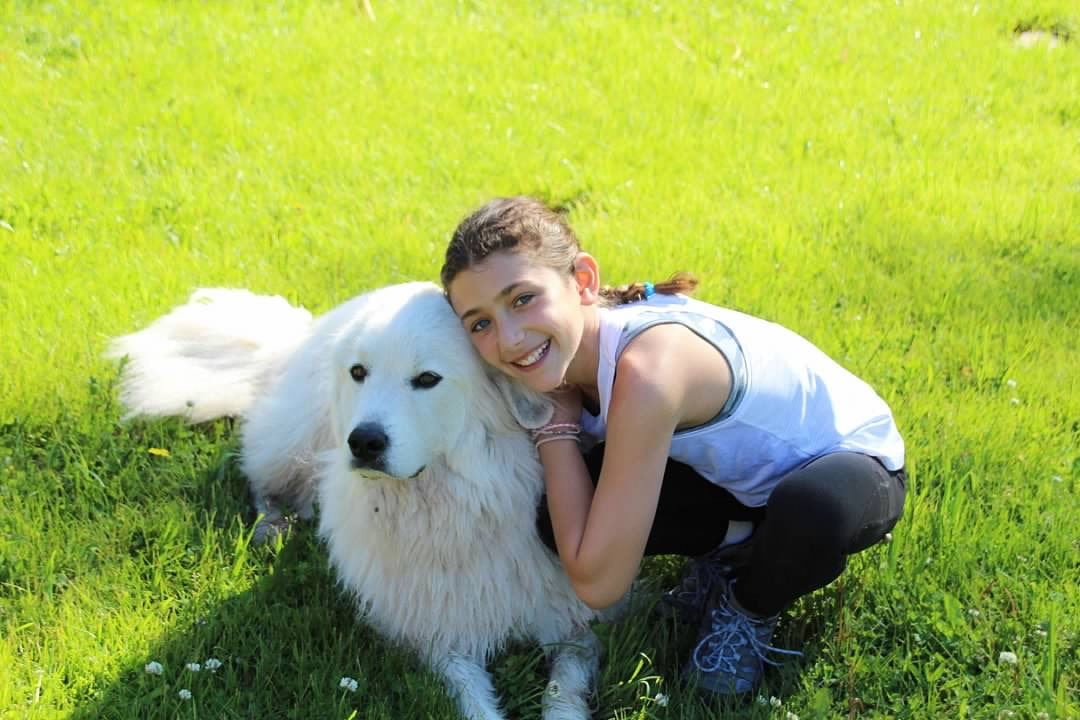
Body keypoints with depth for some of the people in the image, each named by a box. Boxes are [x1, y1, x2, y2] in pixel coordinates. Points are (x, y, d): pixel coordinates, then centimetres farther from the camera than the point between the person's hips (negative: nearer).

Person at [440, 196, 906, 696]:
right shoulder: (567, 347, -15)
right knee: (554, 514, -15)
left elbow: (599, 584, -33)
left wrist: (556, 419, -27)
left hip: (853, 456, -5)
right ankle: (732, 549, 10)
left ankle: (751, 608, -6)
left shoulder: (647, 368, -39)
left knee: (811, 507, -42)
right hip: (741, 469, 6)